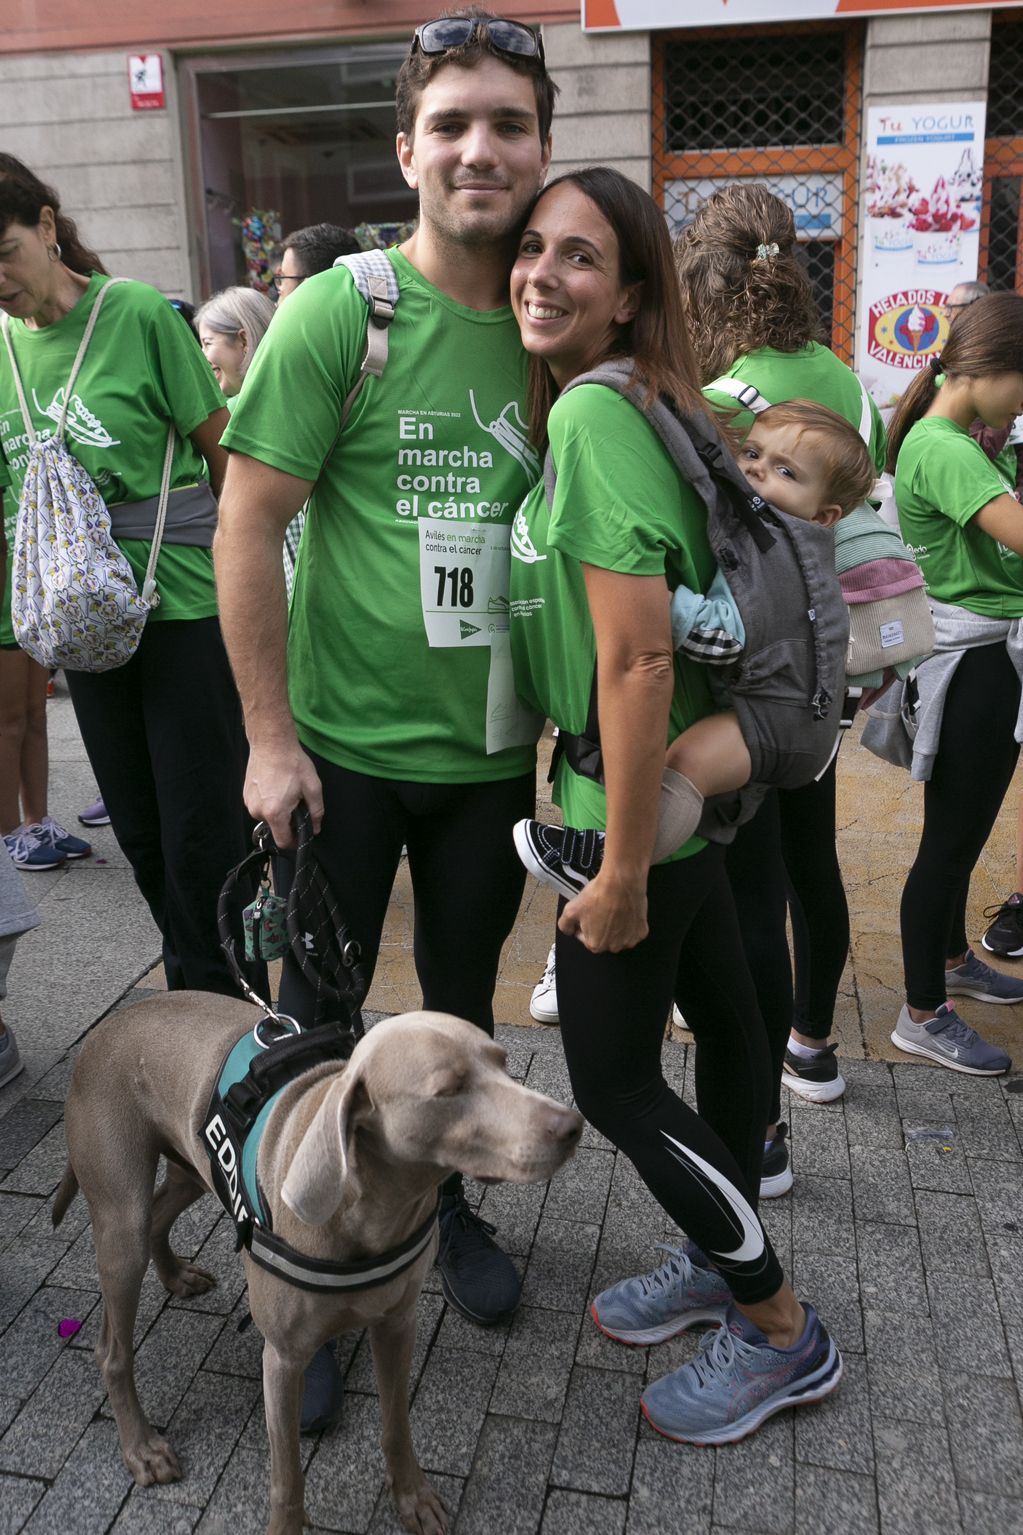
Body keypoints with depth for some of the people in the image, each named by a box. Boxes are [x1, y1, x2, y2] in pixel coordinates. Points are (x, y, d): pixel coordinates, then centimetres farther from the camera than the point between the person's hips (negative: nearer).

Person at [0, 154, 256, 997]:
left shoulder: (138, 313, -9)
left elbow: (223, 450, -5)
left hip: (185, 604, -5)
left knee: (201, 831, 0)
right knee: (140, 831, 13)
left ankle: (218, 1010, 17)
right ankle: (188, 991, 31)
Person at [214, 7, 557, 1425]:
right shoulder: (338, 313, -10)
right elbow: (247, 525, -11)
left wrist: (561, 720, 5)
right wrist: (271, 738, -13)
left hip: (492, 754, 4)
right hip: (346, 748, -3)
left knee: (462, 999, 19)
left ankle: (443, 1201, 44)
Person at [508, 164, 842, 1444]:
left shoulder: (597, 414, -22)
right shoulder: (620, 403, 9)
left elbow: (637, 657, -27)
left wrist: (622, 868, -22)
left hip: (643, 800, -10)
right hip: (689, 790, 10)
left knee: (613, 1078, 3)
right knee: (721, 1013, 21)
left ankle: (780, 1332, 22)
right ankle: (721, 1258, 42)